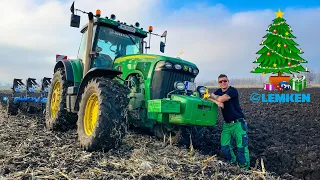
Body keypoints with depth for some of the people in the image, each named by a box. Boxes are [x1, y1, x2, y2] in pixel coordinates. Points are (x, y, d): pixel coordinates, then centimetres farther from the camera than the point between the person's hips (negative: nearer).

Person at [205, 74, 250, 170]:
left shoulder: (233, 90, -12)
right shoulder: (219, 91, 10)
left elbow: (221, 99, -23)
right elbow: (208, 97, 0)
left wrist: (213, 96, -3)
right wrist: (217, 102, -18)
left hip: (238, 123, -6)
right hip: (227, 124, 6)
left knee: (241, 147, -6)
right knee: (225, 147, 4)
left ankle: (245, 168, 6)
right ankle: (233, 164, 22)